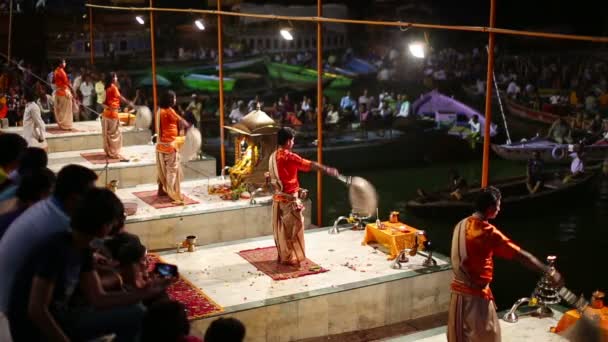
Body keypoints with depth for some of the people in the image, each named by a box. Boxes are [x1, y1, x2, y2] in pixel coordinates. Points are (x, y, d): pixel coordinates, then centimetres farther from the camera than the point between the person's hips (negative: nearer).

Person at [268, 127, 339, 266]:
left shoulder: (274, 156, 7)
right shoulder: (288, 156, -20)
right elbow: (310, 165, -19)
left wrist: (296, 189, 14)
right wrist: (328, 170, -10)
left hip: (278, 197, 9)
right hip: (289, 199, -9)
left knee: (281, 229, 16)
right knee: (292, 229, 1)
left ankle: (282, 256, 25)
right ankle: (291, 258, 7)